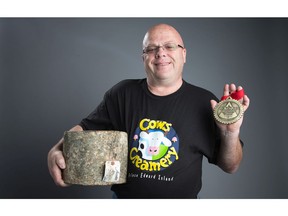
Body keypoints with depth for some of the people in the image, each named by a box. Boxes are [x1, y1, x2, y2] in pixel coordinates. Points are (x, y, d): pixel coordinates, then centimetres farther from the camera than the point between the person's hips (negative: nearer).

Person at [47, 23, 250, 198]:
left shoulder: (205, 102, -8)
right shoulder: (123, 93, -4)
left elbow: (230, 166, -4)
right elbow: (85, 128, 2)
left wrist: (231, 133, -23)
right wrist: (57, 151, -17)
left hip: (183, 196, -1)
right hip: (124, 194, 2)